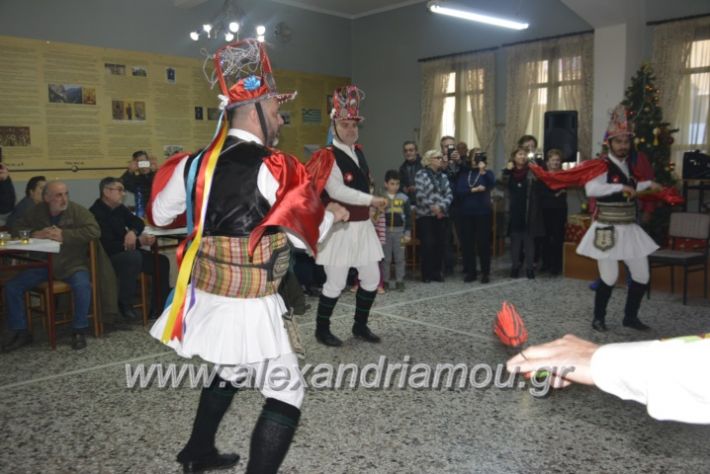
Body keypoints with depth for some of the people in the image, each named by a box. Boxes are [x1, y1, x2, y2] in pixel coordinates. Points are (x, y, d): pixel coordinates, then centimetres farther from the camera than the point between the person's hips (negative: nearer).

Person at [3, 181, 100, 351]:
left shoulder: (77, 211, -9)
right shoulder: (36, 212, 4)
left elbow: (94, 230, -20)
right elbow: (16, 229, 8)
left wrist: (64, 235, -25)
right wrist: (35, 234, -14)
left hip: (72, 264, -4)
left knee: (82, 285, -33)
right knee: (12, 287, -7)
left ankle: (79, 331, -14)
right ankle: (20, 332, 9)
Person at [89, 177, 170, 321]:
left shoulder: (119, 208, 8)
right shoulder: (96, 213, -20)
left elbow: (139, 222, 13)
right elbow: (108, 246, -26)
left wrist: (133, 232, -11)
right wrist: (139, 242, -28)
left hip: (127, 253, 9)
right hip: (106, 259, -9)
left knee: (161, 262, -3)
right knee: (133, 256, -36)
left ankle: (158, 308, 4)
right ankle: (125, 305, -21)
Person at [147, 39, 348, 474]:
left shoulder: (197, 162, 1)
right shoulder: (275, 168, -17)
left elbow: (159, 214, 15)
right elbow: (307, 235, -9)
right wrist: (332, 214, 11)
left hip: (206, 297, 8)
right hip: (250, 307, -8)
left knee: (229, 375, 30)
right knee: (286, 397, 4)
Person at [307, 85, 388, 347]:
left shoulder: (359, 152, 11)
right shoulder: (328, 157, -15)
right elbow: (337, 191, -26)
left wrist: (372, 211, 12)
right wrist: (372, 200, -22)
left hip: (362, 225, 8)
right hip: (339, 227, -8)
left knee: (371, 278, 11)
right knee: (336, 283, -2)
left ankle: (360, 326, 27)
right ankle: (322, 329, 18)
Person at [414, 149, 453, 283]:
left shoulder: (443, 176, 14)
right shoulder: (421, 174, -2)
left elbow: (449, 194, 6)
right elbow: (420, 195, -10)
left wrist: (441, 206, -10)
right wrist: (432, 207, -12)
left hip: (441, 215, 5)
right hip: (425, 215, -5)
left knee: (440, 244, 3)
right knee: (428, 244, -8)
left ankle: (437, 272, 14)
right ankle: (426, 273, 3)